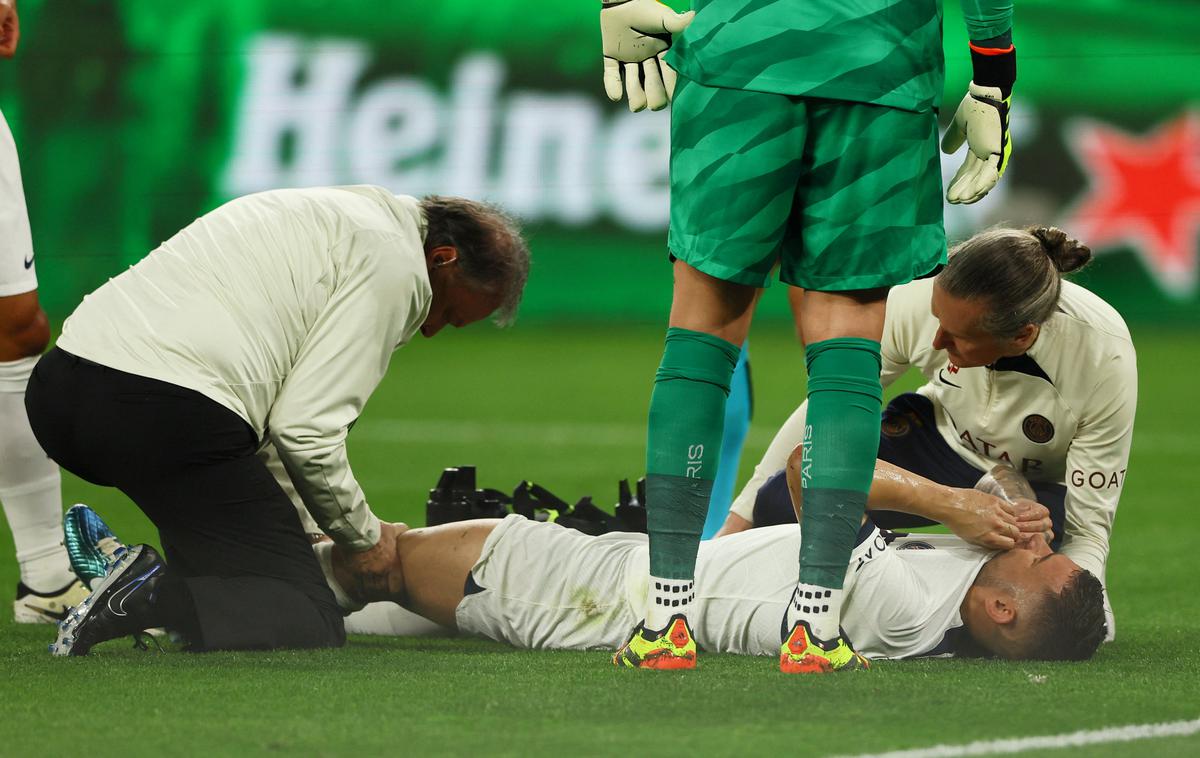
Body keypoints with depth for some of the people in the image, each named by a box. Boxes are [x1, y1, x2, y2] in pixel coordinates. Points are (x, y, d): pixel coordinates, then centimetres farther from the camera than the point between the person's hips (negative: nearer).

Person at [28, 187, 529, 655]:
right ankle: (149, 599, -23)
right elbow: (305, 428, -7)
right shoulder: (396, 265, -1)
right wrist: (362, 537, 9)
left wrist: (296, 534, 29)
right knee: (312, 625, -4)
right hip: (168, 414, -9)